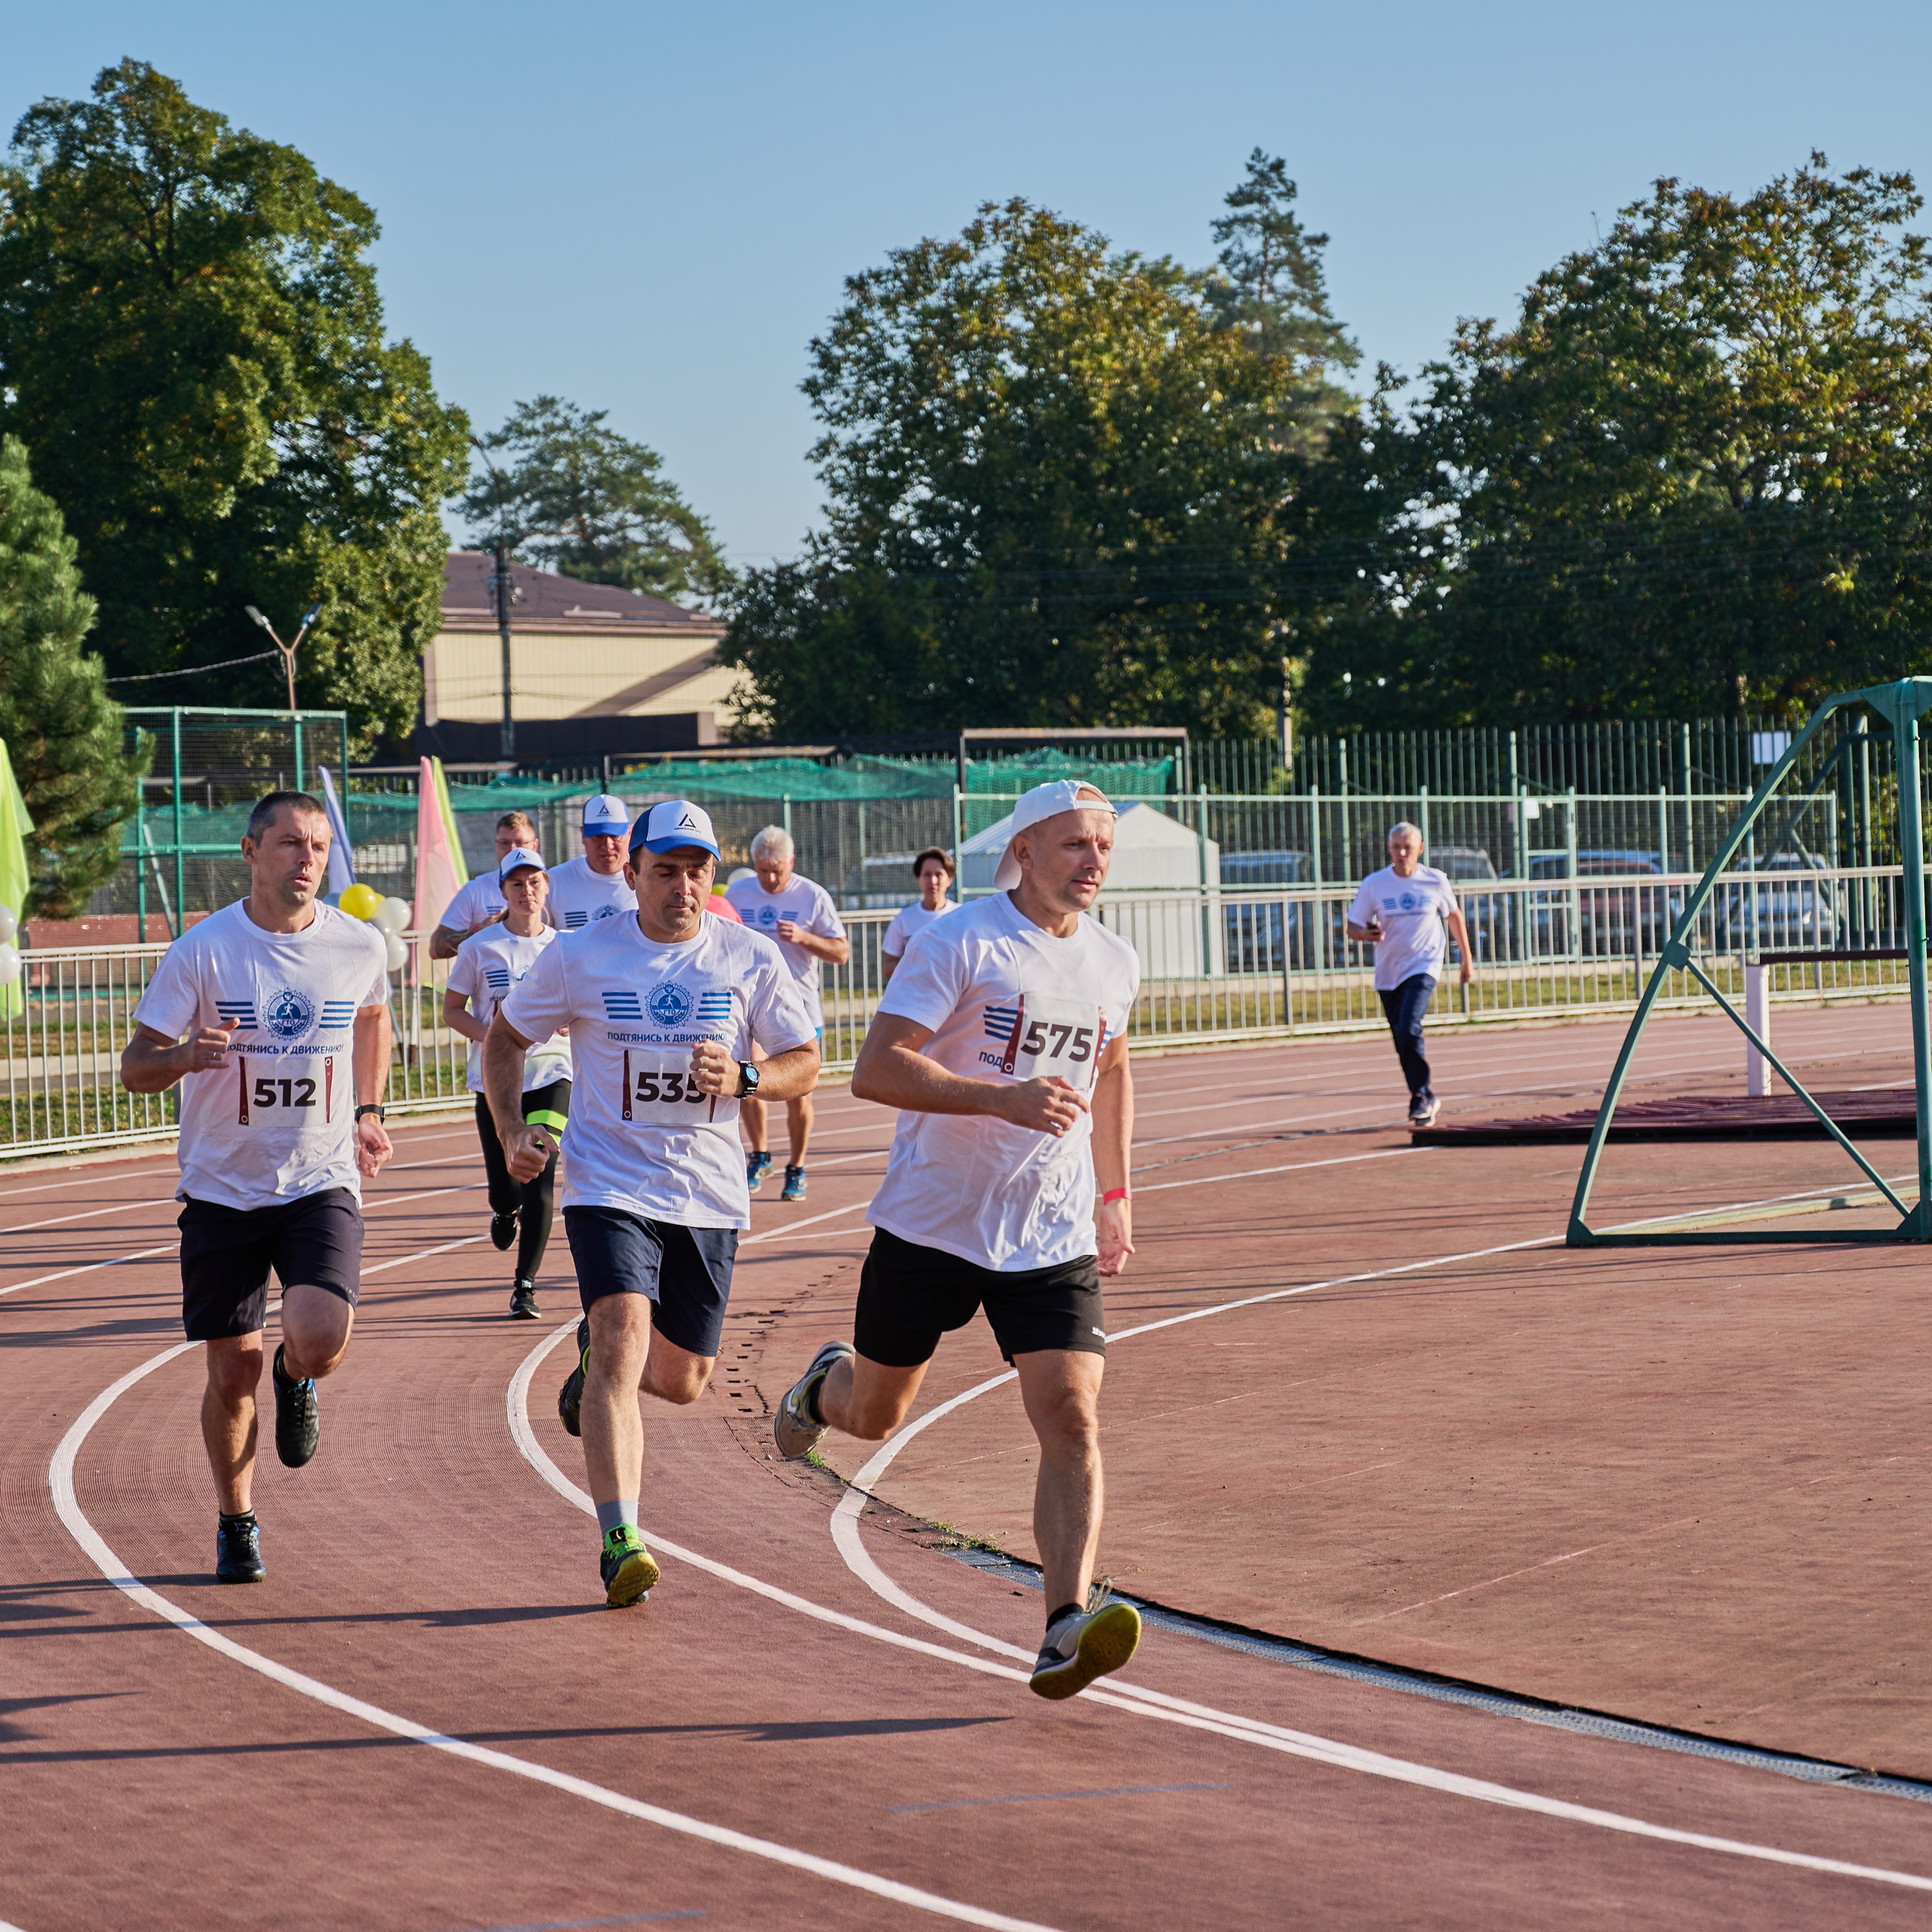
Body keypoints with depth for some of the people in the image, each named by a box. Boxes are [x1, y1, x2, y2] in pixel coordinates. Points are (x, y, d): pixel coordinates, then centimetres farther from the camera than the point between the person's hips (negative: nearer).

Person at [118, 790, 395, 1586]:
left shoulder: (359, 946, -2)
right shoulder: (202, 951, -9)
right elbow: (135, 1067, -7)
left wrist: (367, 1114, 16)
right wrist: (187, 1055, -27)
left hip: (321, 1183, 1)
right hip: (222, 1187, 0)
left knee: (321, 1340, -21)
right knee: (232, 1371, 3)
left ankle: (294, 1378, 18)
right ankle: (236, 1526, 27)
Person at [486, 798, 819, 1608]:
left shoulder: (749, 961, -1)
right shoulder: (579, 959, -3)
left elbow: (804, 1060, 6)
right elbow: (505, 1035, 11)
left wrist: (743, 1076, -15)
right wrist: (511, 1130, -4)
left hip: (709, 1195, 3)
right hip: (610, 1183, -3)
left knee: (681, 1381, 13)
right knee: (625, 1337, -23)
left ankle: (596, 1362, 49)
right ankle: (620, 1541, -26)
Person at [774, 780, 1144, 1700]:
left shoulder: (1113, 962, 6)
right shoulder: (960, 943, -14)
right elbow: (874, 1071, -22)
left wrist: (1116, 1194, 23)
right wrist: (1002, 1098, -32)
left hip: (1055, 1237, 3)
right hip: (931, 1223, -3)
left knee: (1072, 1423, -16)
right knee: (874, 1415, 14)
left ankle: (1068, 1625, -23)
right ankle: (826, 1384, 50)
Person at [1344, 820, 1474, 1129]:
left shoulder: (1435, 881, -1)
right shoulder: (1373, 884, -2)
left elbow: (1453, 915, 15)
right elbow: (1352, 927, 0)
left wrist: (1467, 959, 20)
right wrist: (1366, 934, -23)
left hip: (1423, 967, -3)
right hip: (1387, 973, 3)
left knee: (1408, 1028, -23)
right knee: (1403, 1044, 6)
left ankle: (1421, 1096, -9)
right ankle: (1426, 1101, 23)